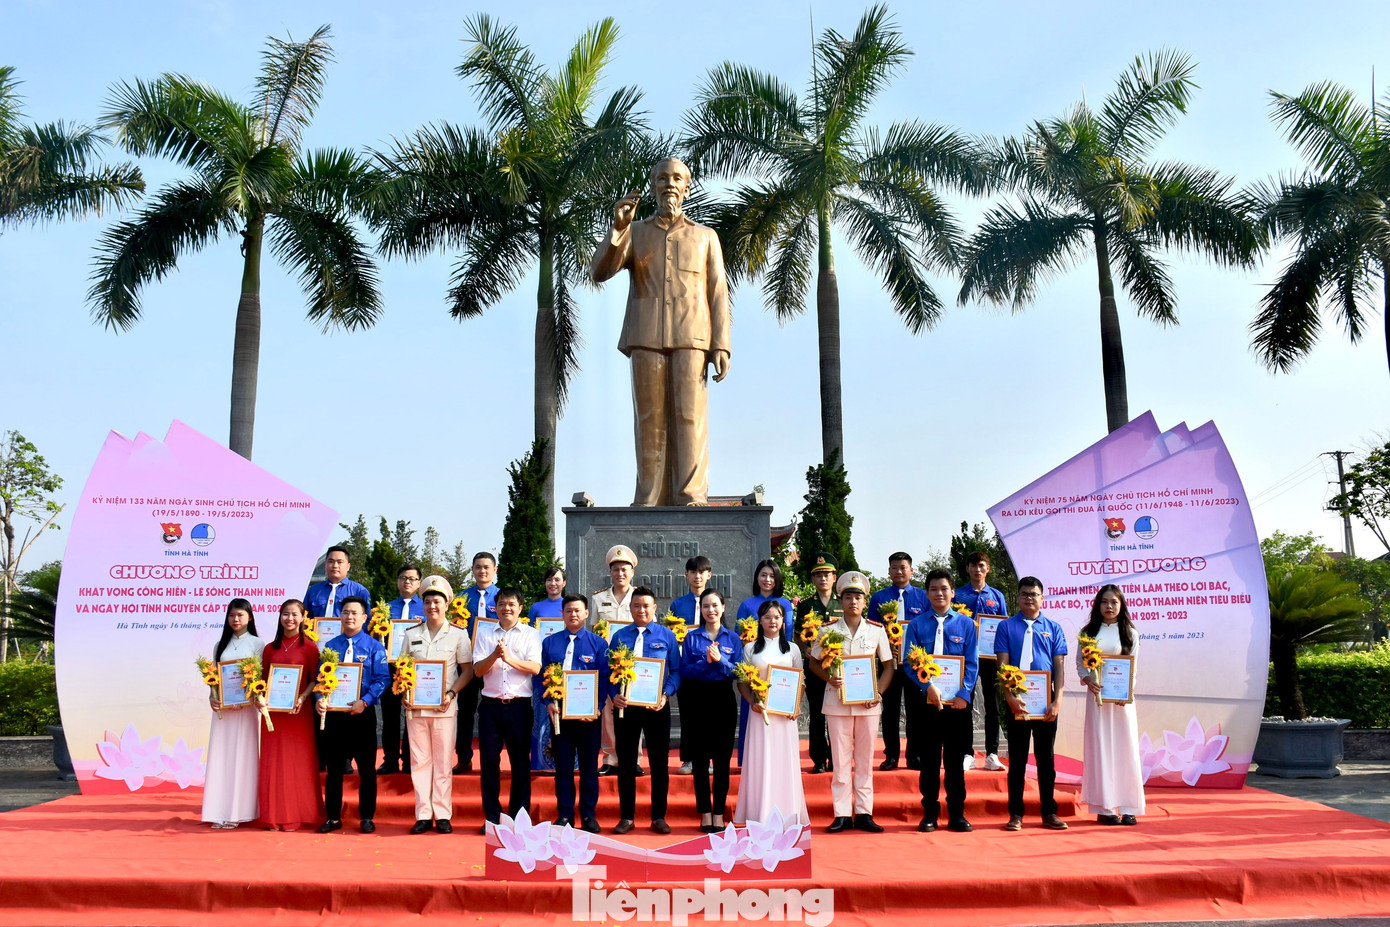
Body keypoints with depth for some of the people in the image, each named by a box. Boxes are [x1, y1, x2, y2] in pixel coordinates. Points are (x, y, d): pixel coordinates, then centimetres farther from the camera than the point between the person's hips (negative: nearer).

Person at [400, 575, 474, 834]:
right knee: (419, 761, 5)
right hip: (416, 706, 3)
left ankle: (443, 815, 8)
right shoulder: (412, 634, 10)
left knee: (443, 762, 1)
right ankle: (423, 815, 11)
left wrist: (451, 694, -12)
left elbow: (467, 670, 2)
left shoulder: (458, 634, 2)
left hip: (444, 707, -2)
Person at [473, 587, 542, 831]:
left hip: (519, 704, -1)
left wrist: (509, 658, -22)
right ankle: (492, 817, 12)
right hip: (490, 703, 1)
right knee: (489, 759, 1)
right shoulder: (484, 632, 9)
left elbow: (535, 668, -8)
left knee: (520, 760, 3)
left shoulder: (531, 634, 5)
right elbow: (478, 669, 1)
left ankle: (518, 817, 13)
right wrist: (495, 655, -17)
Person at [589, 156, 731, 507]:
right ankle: (652, 501, -3)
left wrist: (721, 347, -4)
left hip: (691, 339, -1)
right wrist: (618, 226, -14)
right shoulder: (634, 232, 17)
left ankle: (692, 498, -12)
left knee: (690, 416, -10)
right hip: (646, 339, 1)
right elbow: (599, 272, 1)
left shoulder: (705, 237, 16)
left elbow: (718, 296, 9)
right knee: (651, 420, -4)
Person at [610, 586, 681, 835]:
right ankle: (626, 816, 18)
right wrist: (614, 695, -12)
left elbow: (676, 671, 1)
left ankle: (658, 817, 17)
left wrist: (665, 695, -15)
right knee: (626, 763, 8)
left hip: (657, 706, -1)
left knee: (659, 762, 6)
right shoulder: (619, 636, 6)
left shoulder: (666, 636, 3)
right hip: (625, 705, 1)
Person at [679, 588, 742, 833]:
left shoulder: (733, 637, 5)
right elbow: (684, 670, -2)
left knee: (722, 758, 3)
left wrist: (720, 660, -16)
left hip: (723, 699, 0)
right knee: (699, 758, 3)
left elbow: (738, 671, -1)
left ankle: (719, 813, 12)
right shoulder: (692, 637, 4)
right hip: (698, 699, 0)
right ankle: (705, 813, 13)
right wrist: (705, 661, -17)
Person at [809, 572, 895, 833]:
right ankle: (842, 814, 8)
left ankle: (864, 813, 13)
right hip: (837, 701, -1)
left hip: (867, 703, 1)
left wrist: (878, 692, -7)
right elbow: (814, 662, 7)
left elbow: (888, 666, 7)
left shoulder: (876, 631, 3)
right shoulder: (829, 630, 2)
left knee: (865, 760, 6)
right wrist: (829, 677, -12)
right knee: (840, 760, 2)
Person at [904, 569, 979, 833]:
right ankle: (930, 813, 14)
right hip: (927, 701, 0)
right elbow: (910, 662, -2)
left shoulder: (965, 624, 6)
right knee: (929, 760, 6)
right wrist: (928, 687, -16)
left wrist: (964, 694, -11)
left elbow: (972, 663, 2)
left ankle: (957, 814, 15)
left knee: (955, 760, 7)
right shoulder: (917, 624, 4)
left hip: (958, 702, 0)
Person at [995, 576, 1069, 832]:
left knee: (1046, 757, 8)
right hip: (1017, 701, -1)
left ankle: (1049, 813, 16)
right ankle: (1016, 814, 9)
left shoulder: (1053, 628, 8)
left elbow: (1059, 666, 4)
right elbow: (1002, 664, -1)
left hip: (1046, 701, 1)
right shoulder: (1006, 627, 5)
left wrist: (1057, 701, -7)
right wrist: (1010, 697, -13)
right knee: (1017, 758, 4)